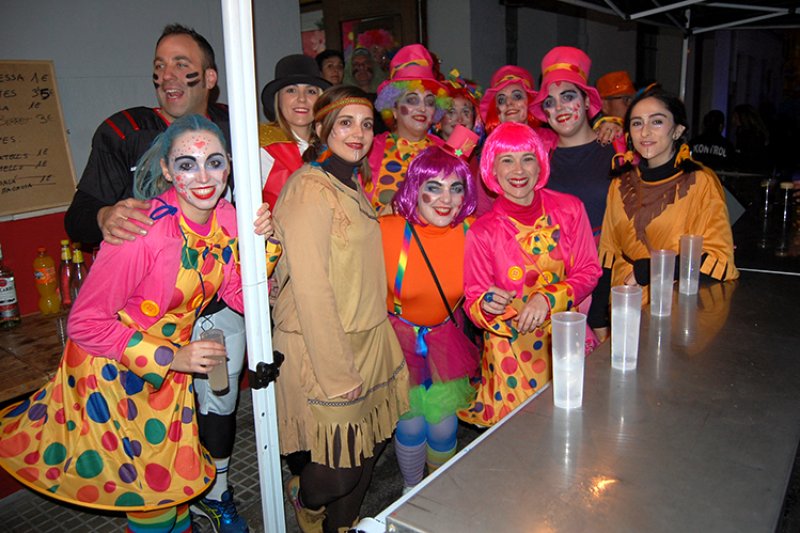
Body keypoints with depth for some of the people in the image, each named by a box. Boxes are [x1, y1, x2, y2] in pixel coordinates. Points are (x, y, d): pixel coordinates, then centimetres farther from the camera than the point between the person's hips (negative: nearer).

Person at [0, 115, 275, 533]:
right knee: (147, 487, 14)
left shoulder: (225, 218, -11)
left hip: (172, 367, 5)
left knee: (177, 472, 21)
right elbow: (86, 323, -23)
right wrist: (171, 358, -25)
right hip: (112, 370, -5)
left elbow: (241, 297, -5)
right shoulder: (142, 233, -30)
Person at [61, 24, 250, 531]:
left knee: (220, 405, 19)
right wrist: (103, 217, -35)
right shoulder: (123, 132, -9)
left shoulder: (231, 129, -3)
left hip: (221, 304, 2)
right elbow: (77, 217, -11)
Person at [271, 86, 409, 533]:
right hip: (323, 348, -9)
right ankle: (304, 497, 36)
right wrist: (337, 372, -19)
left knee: (371, 444, 17)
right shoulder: (310, 189, -16)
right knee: (340, 471, 2)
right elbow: (310, 288, -20)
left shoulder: (351, 184, 12)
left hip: (367, 340, 9)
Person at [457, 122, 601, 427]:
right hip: (512, 349, -2)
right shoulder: (482, 231, -9)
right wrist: (488, 305, -28)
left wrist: (547, 298, -17)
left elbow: (589, 272, -1)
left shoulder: (569, 209, -4)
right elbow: (473, 303, -5)